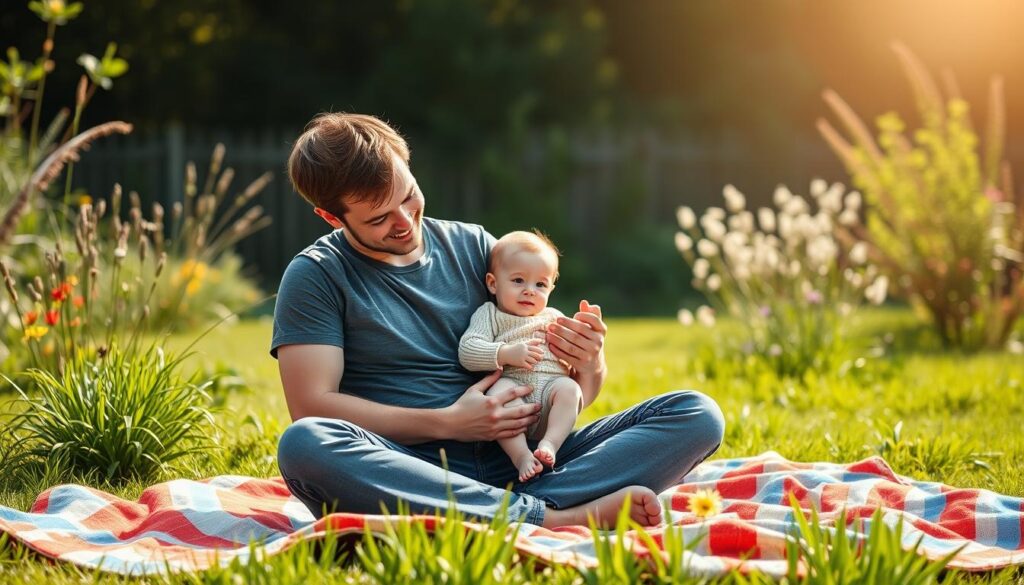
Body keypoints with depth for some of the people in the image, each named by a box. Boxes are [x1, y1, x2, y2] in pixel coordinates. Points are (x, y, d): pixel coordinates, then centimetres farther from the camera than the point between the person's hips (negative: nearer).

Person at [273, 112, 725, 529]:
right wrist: (447, 423, -11)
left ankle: (517, 516, -33)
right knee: (302, 444, -37)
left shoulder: (473, 246, 16)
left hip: (518, 462, 4)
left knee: (696, 414, -11)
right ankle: (550, 519, -37)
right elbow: (312, 405, -7)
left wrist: (589, 364, -5)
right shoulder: (315, 277, 5)